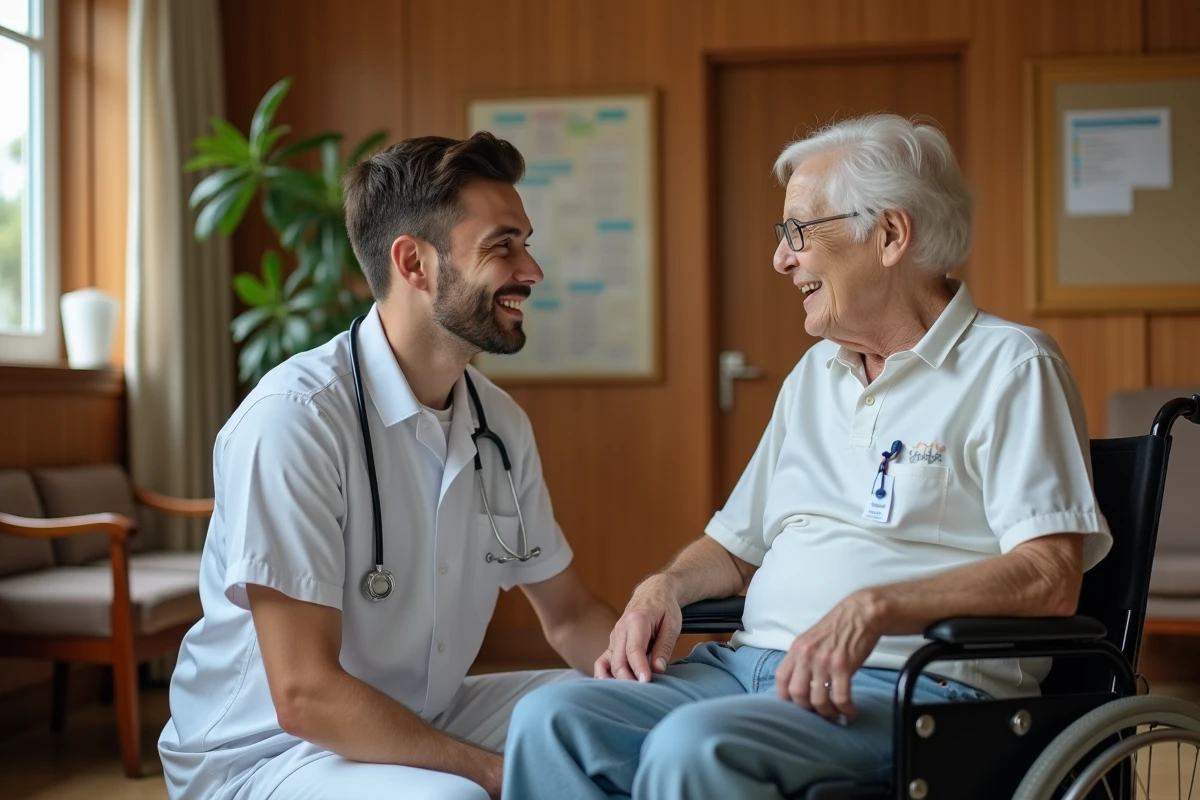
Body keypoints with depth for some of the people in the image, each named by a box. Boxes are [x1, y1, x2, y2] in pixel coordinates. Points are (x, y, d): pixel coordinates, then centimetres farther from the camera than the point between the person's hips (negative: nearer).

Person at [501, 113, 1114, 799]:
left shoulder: (1011, 366, -2)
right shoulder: (815, 374, 23)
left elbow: (1050, 580, -14)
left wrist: (871, 608, -25)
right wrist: (666, 585, 4)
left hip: (909, 682, -7)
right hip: (750, 665, 7)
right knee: (551, 718, -17)